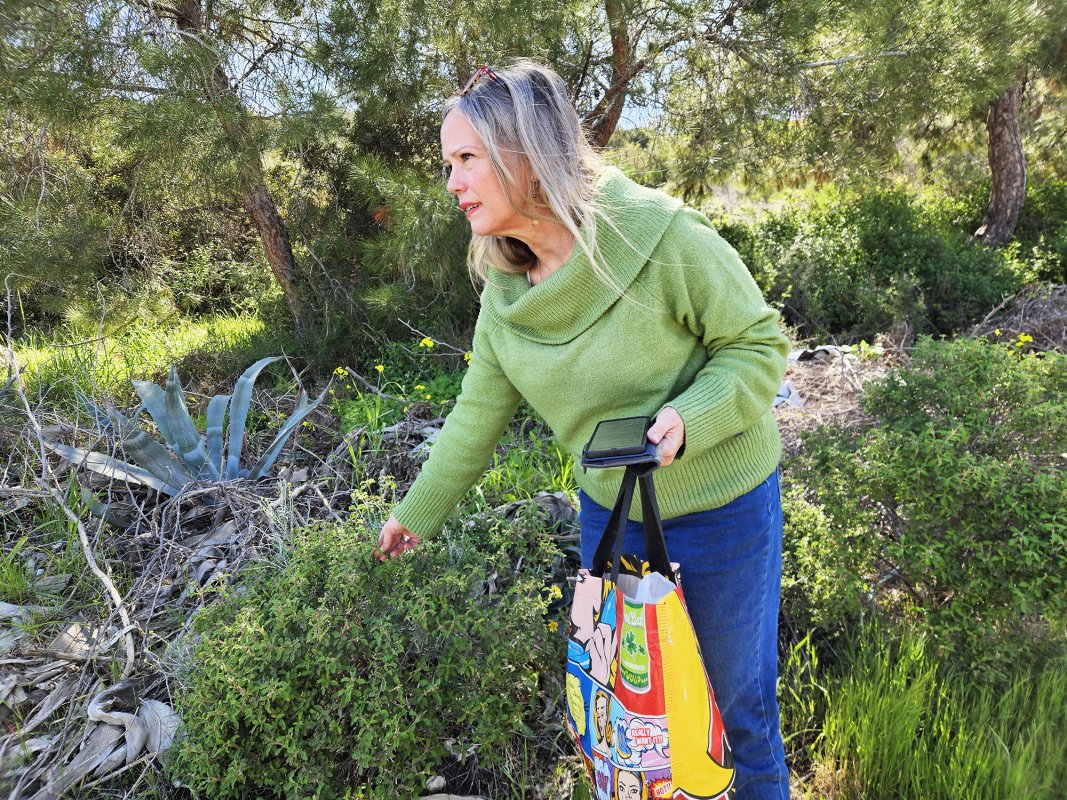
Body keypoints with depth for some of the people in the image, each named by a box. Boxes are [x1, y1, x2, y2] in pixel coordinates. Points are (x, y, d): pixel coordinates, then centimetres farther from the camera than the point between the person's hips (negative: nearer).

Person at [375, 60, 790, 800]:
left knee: (738, 698, 16)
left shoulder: (659, 235, -24)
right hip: (609, 510, 5)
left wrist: (690, 417, -32)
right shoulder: (505, 285, -7)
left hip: (721, 510, -4)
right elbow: (480, 412, 3)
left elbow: (760, 341, -14)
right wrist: (418, 510, 10)